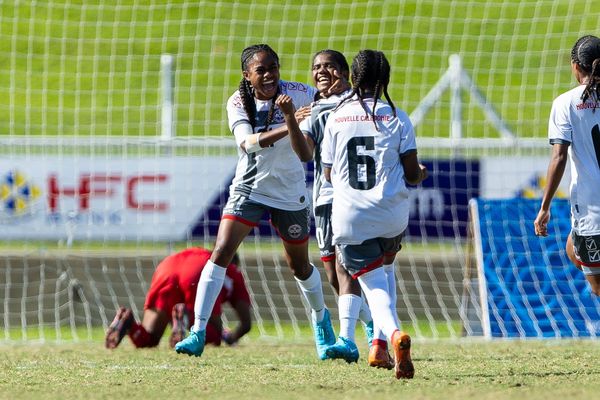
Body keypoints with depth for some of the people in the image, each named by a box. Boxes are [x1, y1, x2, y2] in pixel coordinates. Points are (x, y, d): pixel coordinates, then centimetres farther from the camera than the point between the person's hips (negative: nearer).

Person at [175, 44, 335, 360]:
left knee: (300, 265, 13)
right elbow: (247, 142, -28)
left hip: (290, 193, 0)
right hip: (248, 189, 0)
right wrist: (287, 128, -43)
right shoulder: (238, 103, -12)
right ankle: (198, 333, -14)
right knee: (221, 253, -15)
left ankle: (321, 318, 43)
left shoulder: (294, 94, -12)